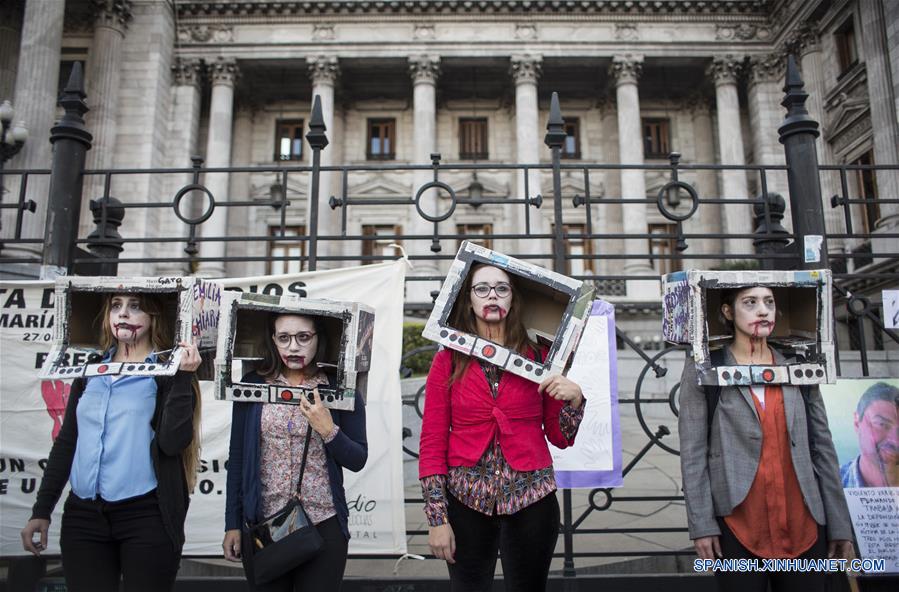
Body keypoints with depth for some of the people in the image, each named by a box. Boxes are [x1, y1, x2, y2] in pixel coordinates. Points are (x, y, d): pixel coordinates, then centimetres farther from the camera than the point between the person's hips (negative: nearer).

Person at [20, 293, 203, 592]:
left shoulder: (168, 373, -3)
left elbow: (172, 442, -14)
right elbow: (66, 442, 14)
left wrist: (183, 378, -18)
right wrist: (42, 510, 12)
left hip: (146, 515, -4)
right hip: (82, 515, 4)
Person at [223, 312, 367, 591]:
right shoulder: (252, 385, 0)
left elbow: (358, 461, -1)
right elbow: (237, 458, 5)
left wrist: (328, 430, -18)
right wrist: (232, 524, 5)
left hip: (323, 526, -1)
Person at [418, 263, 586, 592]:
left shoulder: (538, 357, 3)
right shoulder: (448, 361, 0)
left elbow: (561, 438, 5)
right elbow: (432, 442, -1)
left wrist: (574, 399, -13)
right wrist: (437, 518, -5)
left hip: (531, 499, 1)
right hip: (467, 500, -1)